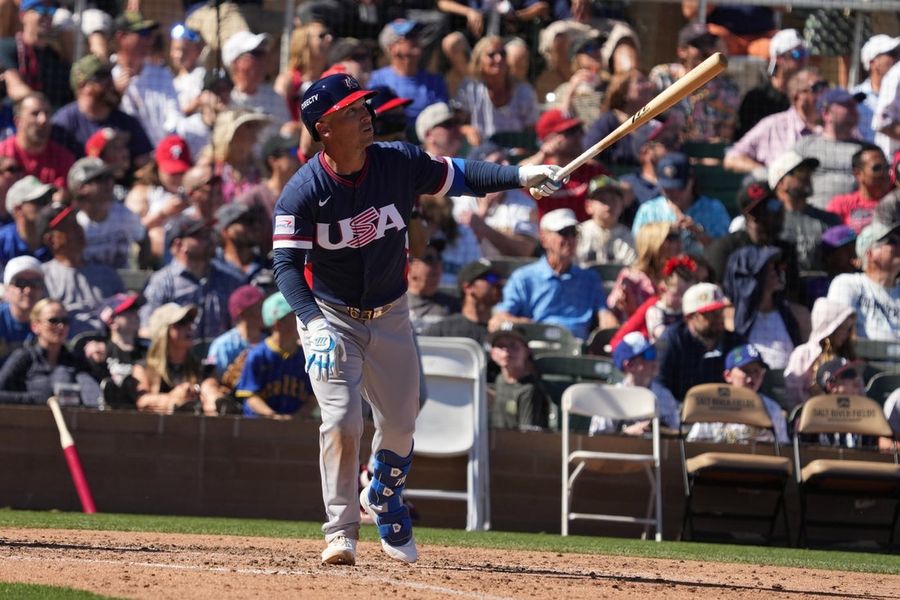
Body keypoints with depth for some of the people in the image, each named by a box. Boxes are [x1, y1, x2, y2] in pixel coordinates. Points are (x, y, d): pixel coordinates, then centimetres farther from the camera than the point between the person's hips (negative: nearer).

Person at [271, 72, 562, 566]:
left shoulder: (400, 164, -12)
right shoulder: (303, 192, -21)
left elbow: (459, 176, -2)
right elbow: (286, 264, -24)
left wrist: (519, 176, -17)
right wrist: (314, 322, -39)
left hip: (390, 316, 4)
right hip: (330, 316, -4)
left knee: (399, 426, 10)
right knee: (342, 419, -16)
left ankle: (383, 500, 39)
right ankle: (341, 530, -5)